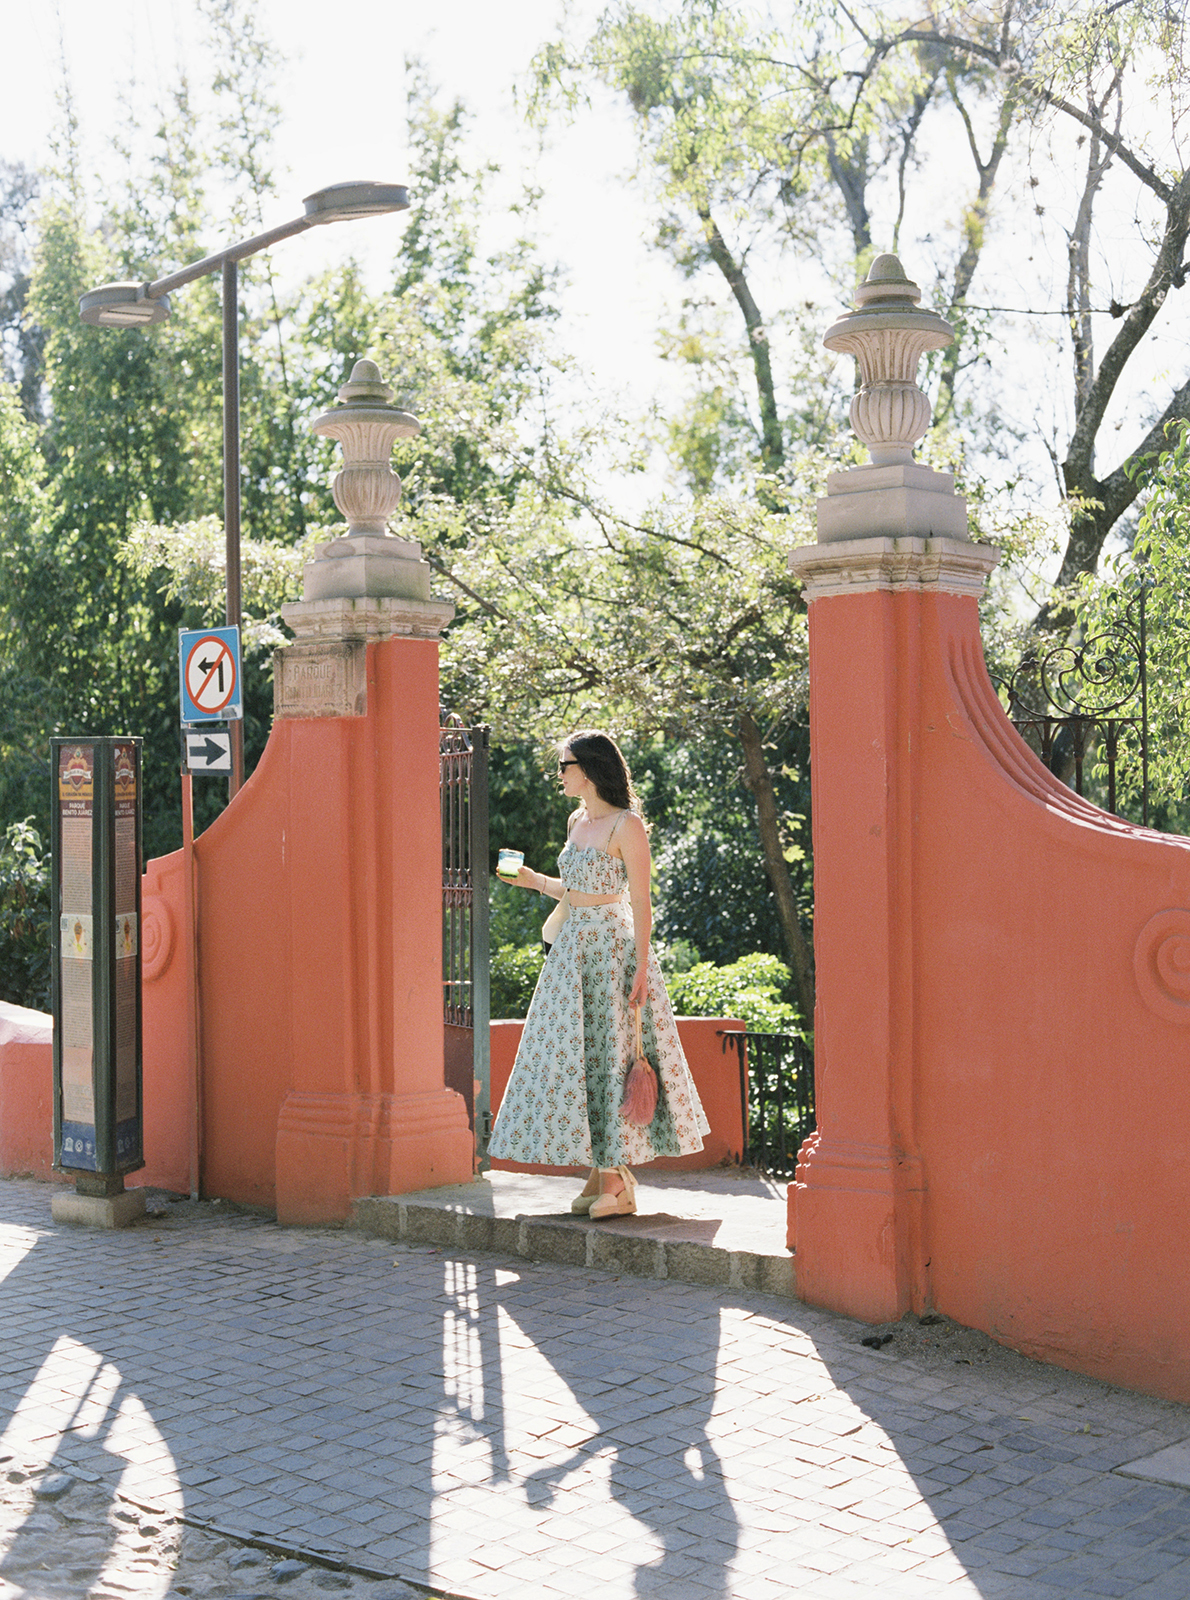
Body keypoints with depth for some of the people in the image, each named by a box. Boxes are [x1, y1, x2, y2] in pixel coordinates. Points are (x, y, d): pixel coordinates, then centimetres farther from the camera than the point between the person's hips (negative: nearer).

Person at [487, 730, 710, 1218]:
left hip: (613, 947, -8)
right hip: (574, 946, 8)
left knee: (610, 1054, -6)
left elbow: (641, 902, -14)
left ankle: (616, 1182, 1)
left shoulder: (627, 825, -11)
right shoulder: (577, 822, 13)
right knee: (575, 1054, 6)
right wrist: (533, 880, 13)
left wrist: (641, 966, -18)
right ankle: (603, 1173, 13)